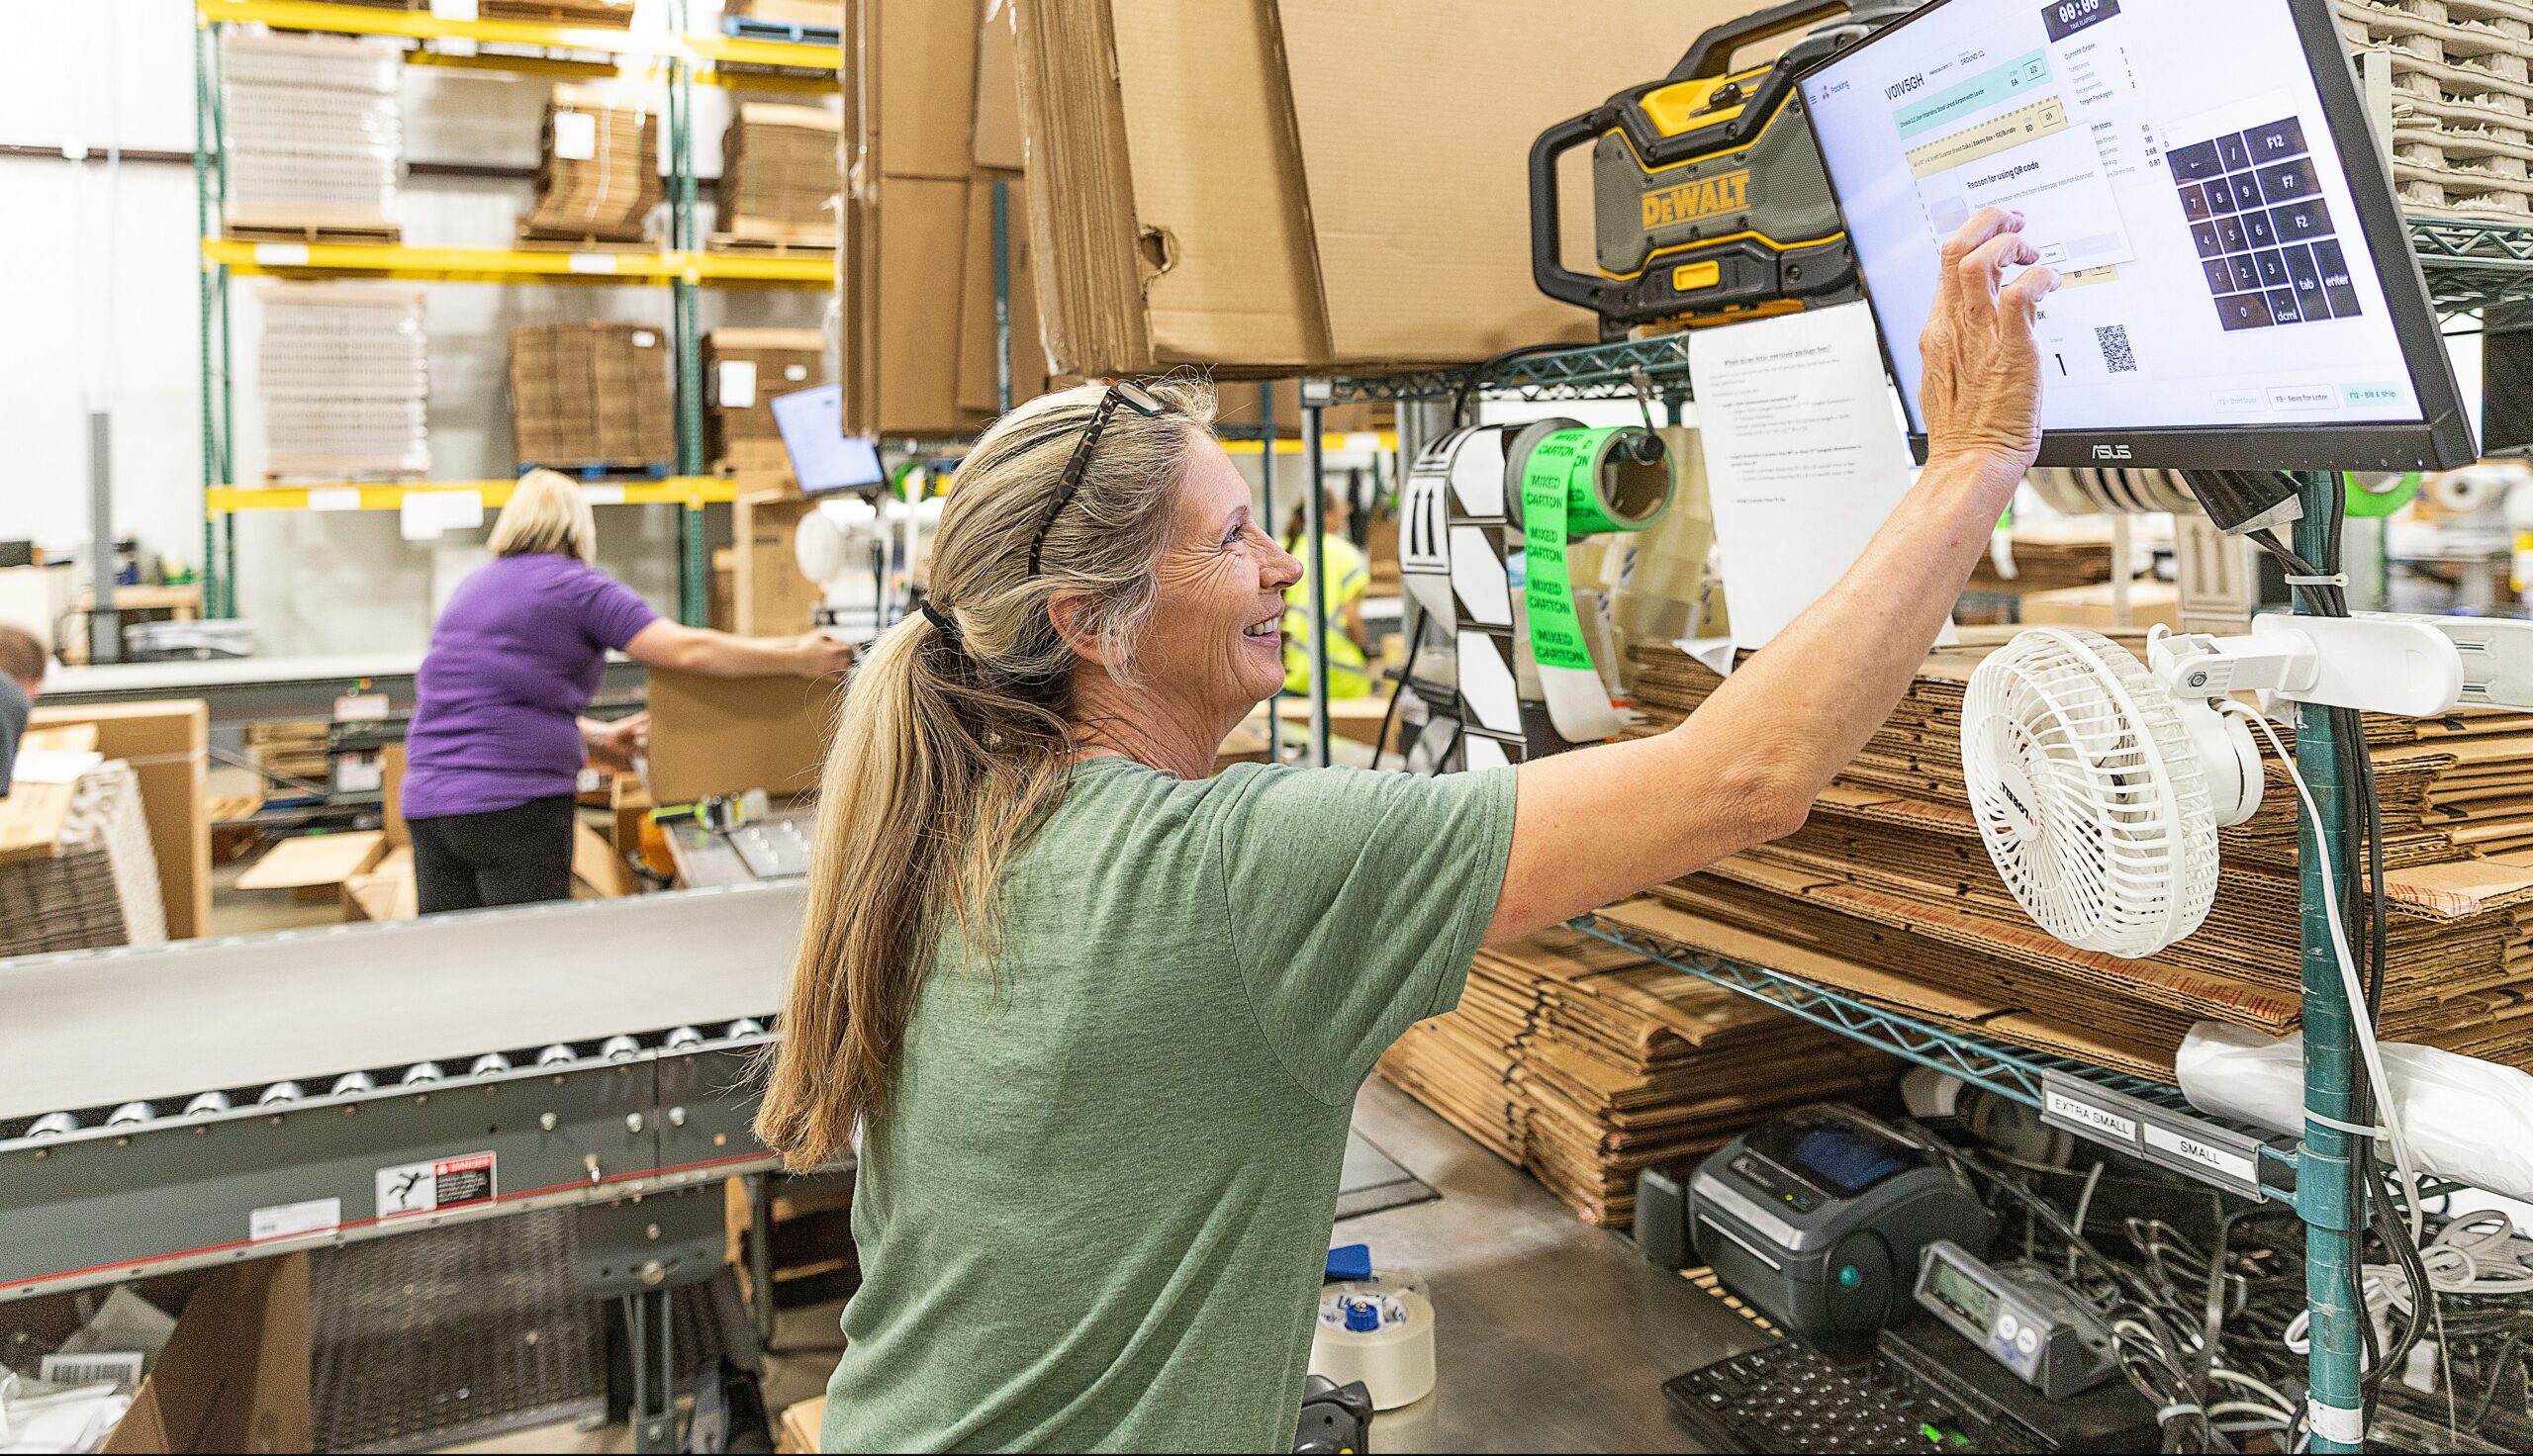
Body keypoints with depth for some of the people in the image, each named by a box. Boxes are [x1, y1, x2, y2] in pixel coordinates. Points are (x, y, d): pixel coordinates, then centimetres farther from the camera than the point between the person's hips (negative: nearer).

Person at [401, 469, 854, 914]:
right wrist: (799, 659, -4)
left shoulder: (472, 587, 19)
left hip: (426, 801, 7)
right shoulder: (578, 586, -3)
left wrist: (597, 737, 29)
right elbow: (689, 650, -11)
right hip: (509, 801, -7)